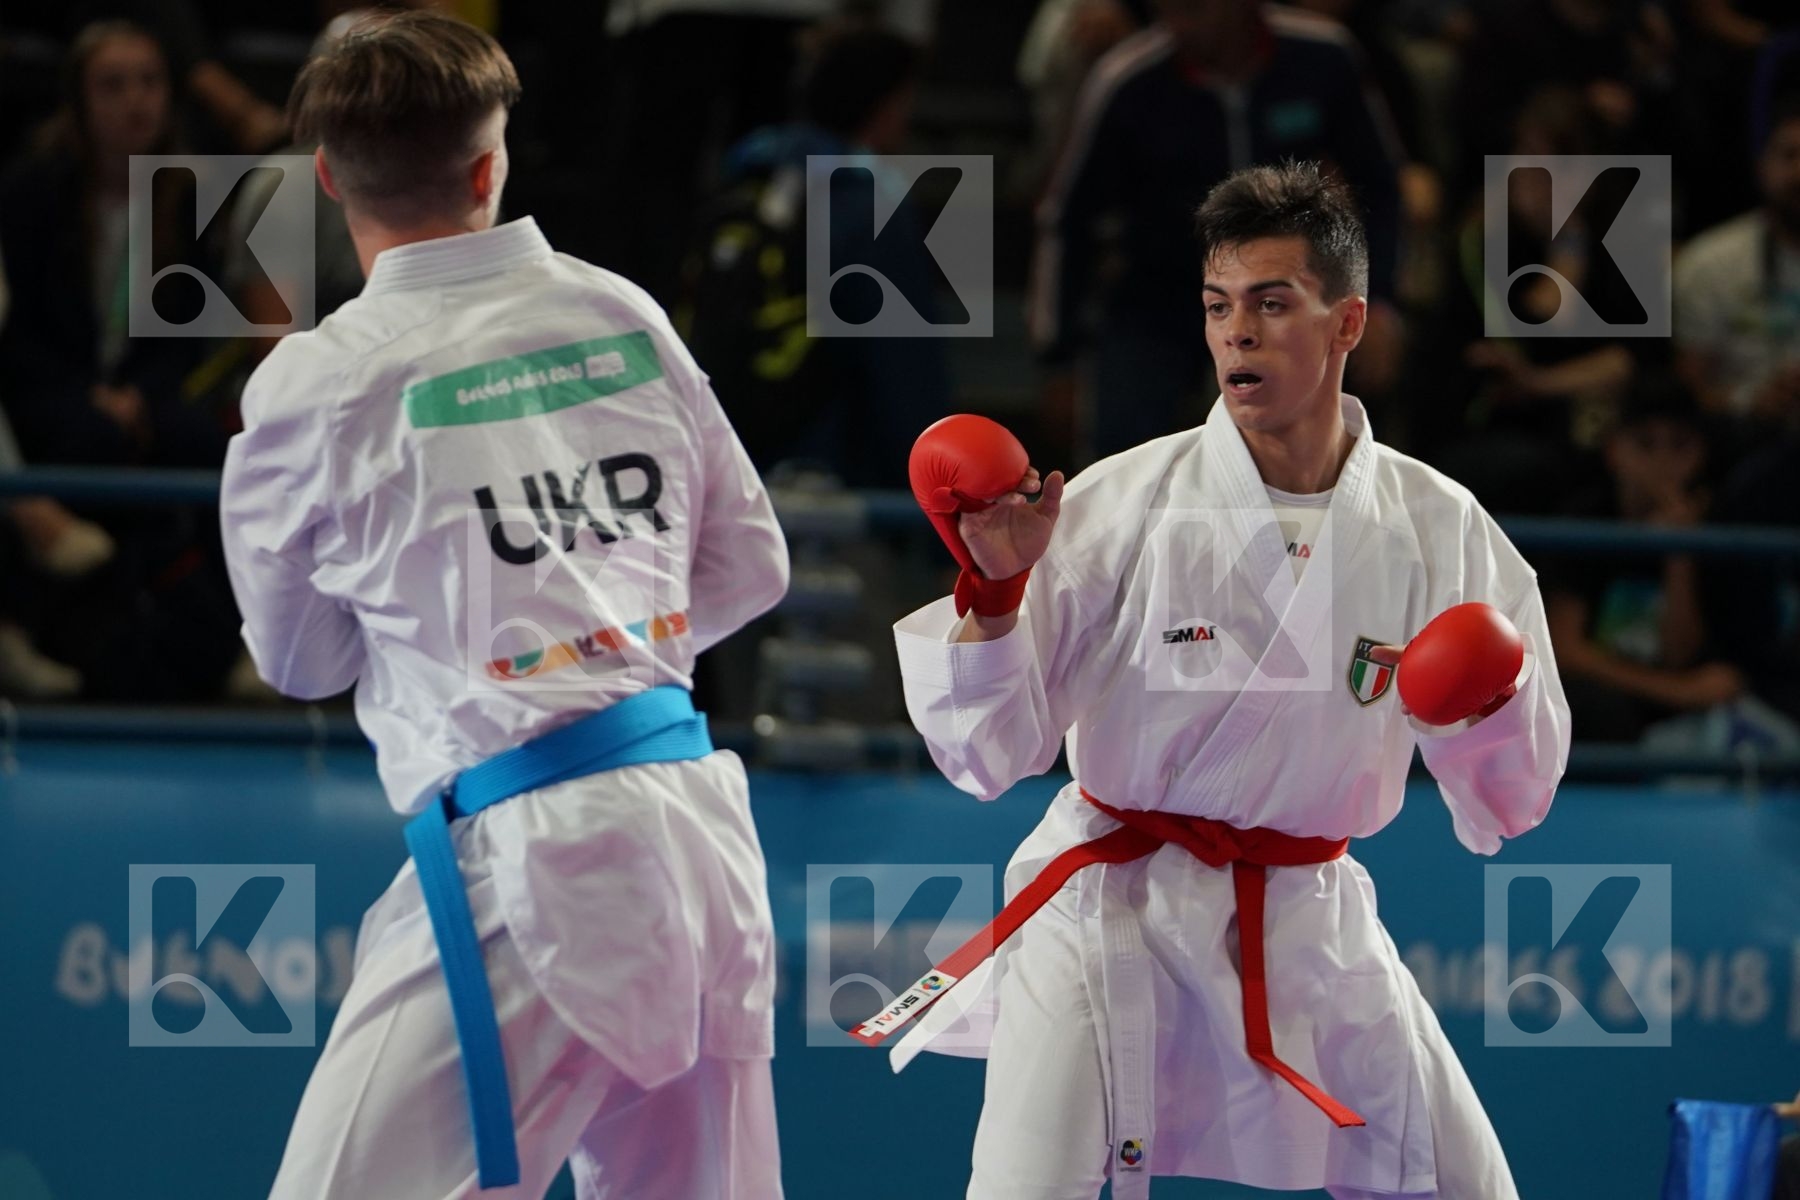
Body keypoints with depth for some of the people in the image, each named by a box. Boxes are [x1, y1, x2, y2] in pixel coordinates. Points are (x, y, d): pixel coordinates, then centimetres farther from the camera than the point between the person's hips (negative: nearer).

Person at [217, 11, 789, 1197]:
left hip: (521, 862, -6)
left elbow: (299, 660, 10)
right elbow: (749, 567, 17)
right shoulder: (622, 318, 7)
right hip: (704, 833, 6)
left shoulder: (315, 386, -5)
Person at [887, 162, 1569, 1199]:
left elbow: (1508, 805, 4)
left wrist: (1495, 705, -16)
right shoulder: (1125, 504, -10)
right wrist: (995, 592, -24)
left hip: (1311, 922, 3)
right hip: (1114, 914, -3)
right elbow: (991, 752, -9)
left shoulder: (1438, 530, -2)